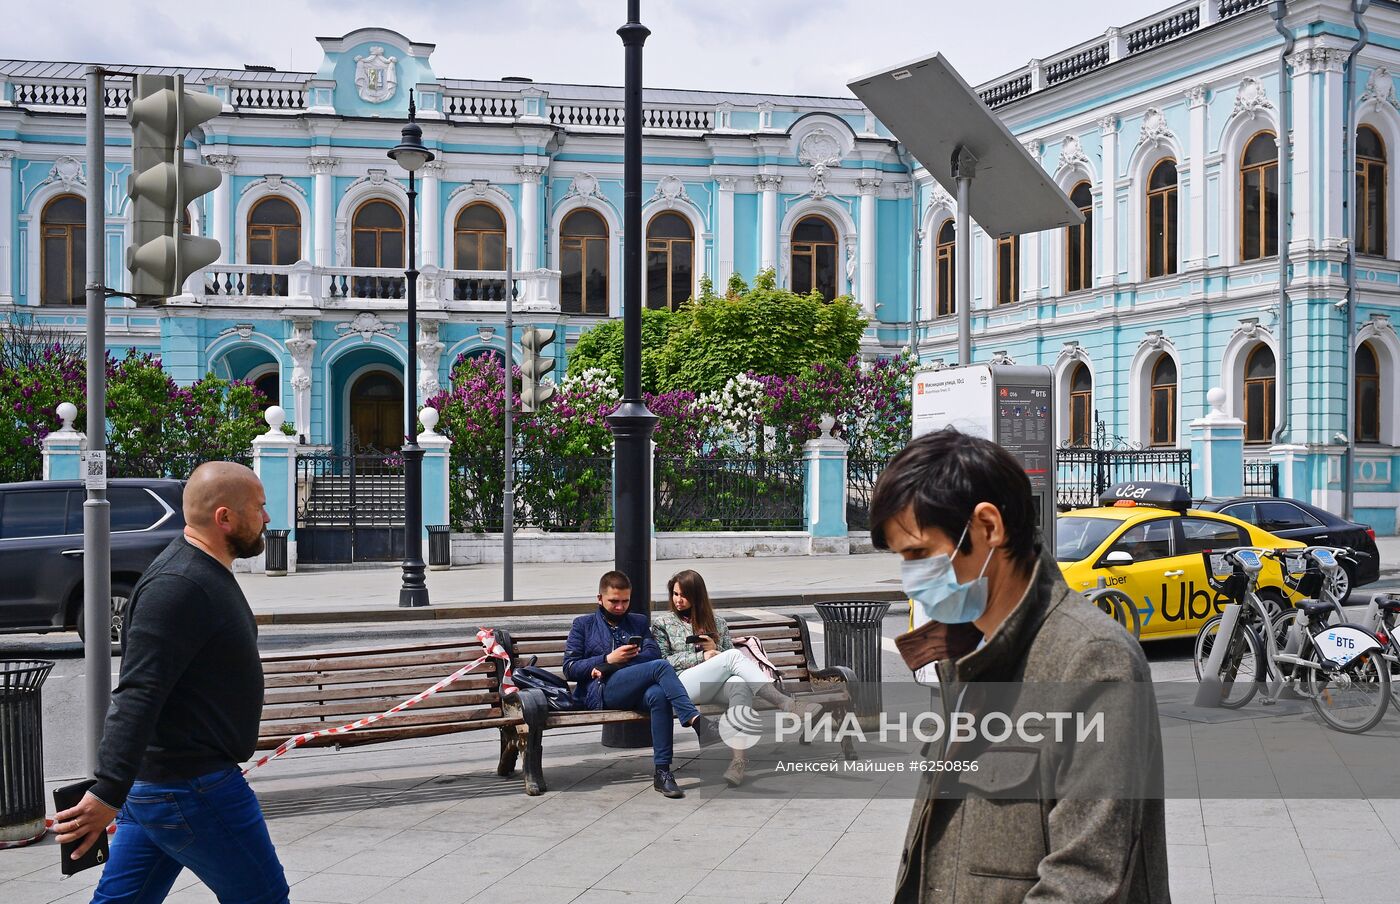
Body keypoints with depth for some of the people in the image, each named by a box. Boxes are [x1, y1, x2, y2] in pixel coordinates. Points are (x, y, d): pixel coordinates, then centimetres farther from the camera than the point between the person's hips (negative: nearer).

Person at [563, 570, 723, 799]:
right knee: (661, 667, -30)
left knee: (658, 695, -38)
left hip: (636, 692, 3)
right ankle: (696, 721, -42)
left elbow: (653, 654, 9)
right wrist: (608, 659, -3)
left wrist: (612, 665, -4)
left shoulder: (639, 622, 28)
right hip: (600, 691, -3)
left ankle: (662, 772, -38)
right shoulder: (583, 625, 22)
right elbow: (569, 669, 11)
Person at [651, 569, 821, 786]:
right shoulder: (662, 622, 17)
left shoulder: (716, 622, 25)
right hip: (682, 684, -3)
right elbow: (662, 661, 6)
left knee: (740, 684, -36)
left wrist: (715, 649, 1)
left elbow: (730, 657, 23)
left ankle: (739, 758, -51)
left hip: (716, 686, 3)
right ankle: (787, 705, -36)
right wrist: (702, 656, -4)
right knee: (733, 655, -28)